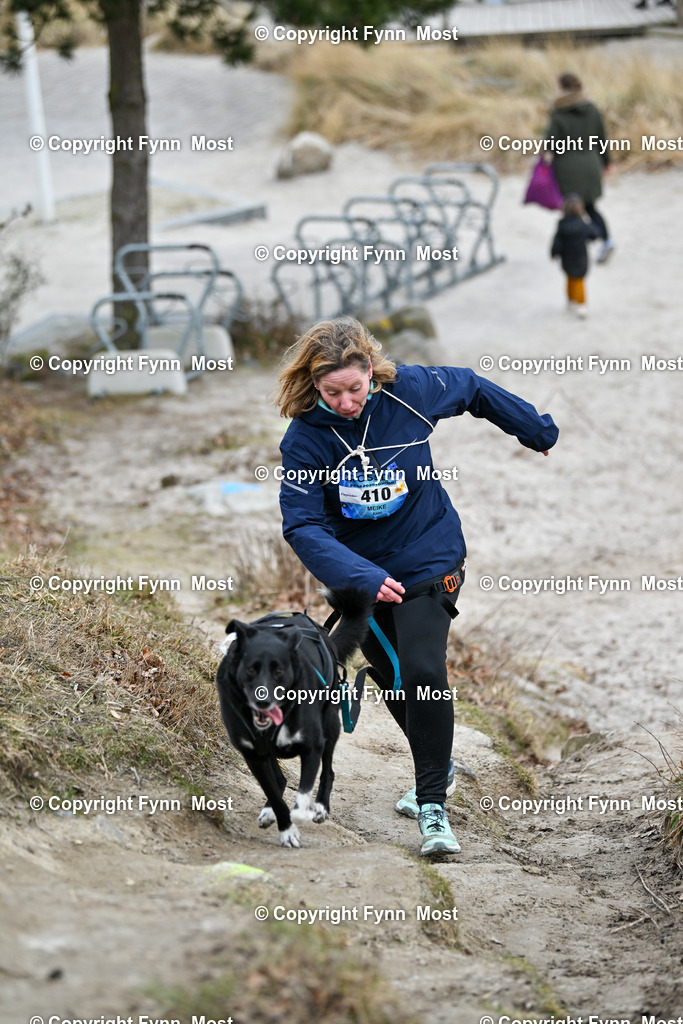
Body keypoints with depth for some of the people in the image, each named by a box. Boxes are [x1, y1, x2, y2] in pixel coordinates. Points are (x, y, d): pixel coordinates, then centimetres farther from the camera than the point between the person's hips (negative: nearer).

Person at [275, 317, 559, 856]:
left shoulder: (410, 390, -17)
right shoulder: (304, 438, -20)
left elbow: (472, 388, 4)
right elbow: (303, 525, -24)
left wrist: (537, 430, 18)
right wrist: (362, 578, -39)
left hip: (428, 559, -2)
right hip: (358, 572, 2)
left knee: (424, 675, -19)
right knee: (393, 681, 18)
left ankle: (433, 807, -11)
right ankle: (438, 766, 45)